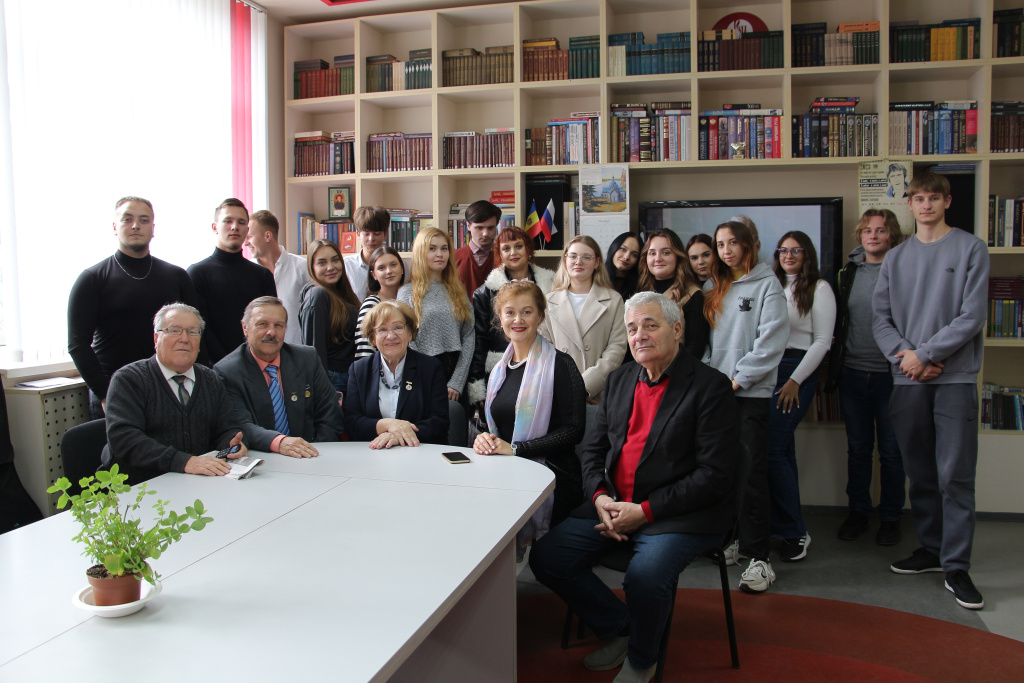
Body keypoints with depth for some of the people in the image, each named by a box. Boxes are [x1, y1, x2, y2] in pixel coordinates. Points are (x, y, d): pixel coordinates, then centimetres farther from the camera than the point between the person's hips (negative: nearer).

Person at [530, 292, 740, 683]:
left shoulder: (710, 387, -9)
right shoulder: (620, 379, 12)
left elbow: (715, 474, -14)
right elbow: (594, 447, 16)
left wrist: (644, 511, -17)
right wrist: (600, 497, -4)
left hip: (679, 515, -6)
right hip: (612, 506, 7)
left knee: (644, 577, -32)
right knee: (545, 557, -6)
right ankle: (619, 631, 14)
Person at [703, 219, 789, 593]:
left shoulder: (767, 285, 0)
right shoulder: (712, 288, 17)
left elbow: (771, 340, -9)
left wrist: (739, 378, -11)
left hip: (751, 393, -5)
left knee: (751, 474, -7)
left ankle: (758, 557, -3)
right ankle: (730, 539, 21)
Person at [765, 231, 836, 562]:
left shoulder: (818, 289, 0)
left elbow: (822, 341, -5)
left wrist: (795, 380, -10)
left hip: (798, 372, -5)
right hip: (765, 371, 5)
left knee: (772, 450, -13)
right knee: (782, 450, 8)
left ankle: (794, 532, -2)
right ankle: (789, 529, 15)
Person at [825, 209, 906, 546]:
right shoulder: (848, 273, 10)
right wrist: (834, 369, 9)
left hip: (890, 375, -3)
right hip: (852, 374, 4)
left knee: (891, 451, 7)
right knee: (858, 448, 13)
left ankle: (890, 518, 20)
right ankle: (858, 511, 25)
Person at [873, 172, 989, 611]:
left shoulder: (971, 249, 2)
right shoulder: (896, 258, 13)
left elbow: (972, 317, -6)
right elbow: (881, 318, 8)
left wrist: (923, 354, -10)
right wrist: (903, 354, -9)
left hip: (955, 377, -3)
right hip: (907, 379, 4)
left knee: (955, 475, -5)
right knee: (920, 474, 10)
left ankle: (956, 567, 2)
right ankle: (930, 549, 23)